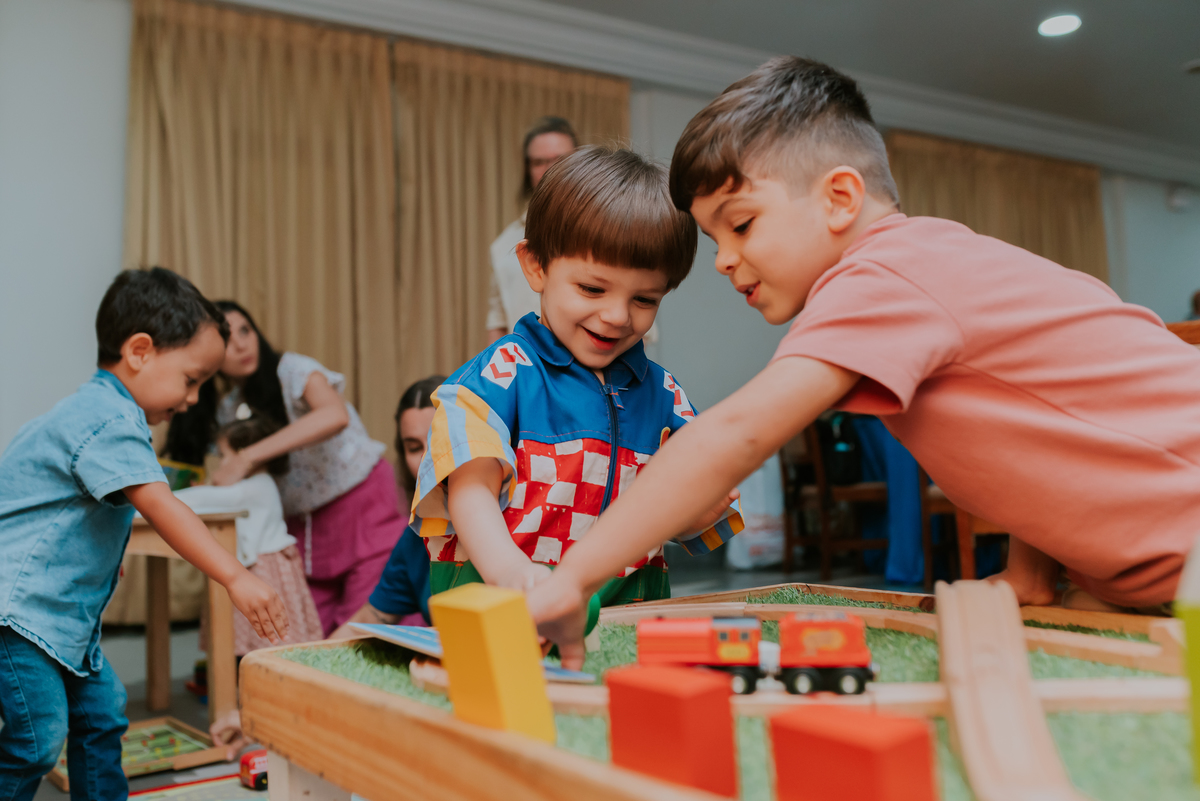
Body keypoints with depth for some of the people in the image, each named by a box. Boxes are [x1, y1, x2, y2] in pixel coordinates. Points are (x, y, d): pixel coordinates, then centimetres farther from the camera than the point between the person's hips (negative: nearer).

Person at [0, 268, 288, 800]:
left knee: (100, 712, 13)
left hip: (58, 607, 11)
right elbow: (159, 506, -31)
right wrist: (236, 578, -37)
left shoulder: (96, 411, 14)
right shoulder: (110, 421, -20)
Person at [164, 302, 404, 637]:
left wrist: (248, 457, -39)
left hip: (362, 500, -5)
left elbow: (335, 415, -38)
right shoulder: (227, 410, 3)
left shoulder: (292, 371, -16)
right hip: (302, 522, 6)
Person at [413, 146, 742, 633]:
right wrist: (507, 569, -31)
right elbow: (470, 488, -13)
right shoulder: (501, 375, -1)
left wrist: (700, 510, -4)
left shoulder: (663, 395, 15)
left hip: (631, 607, 6)